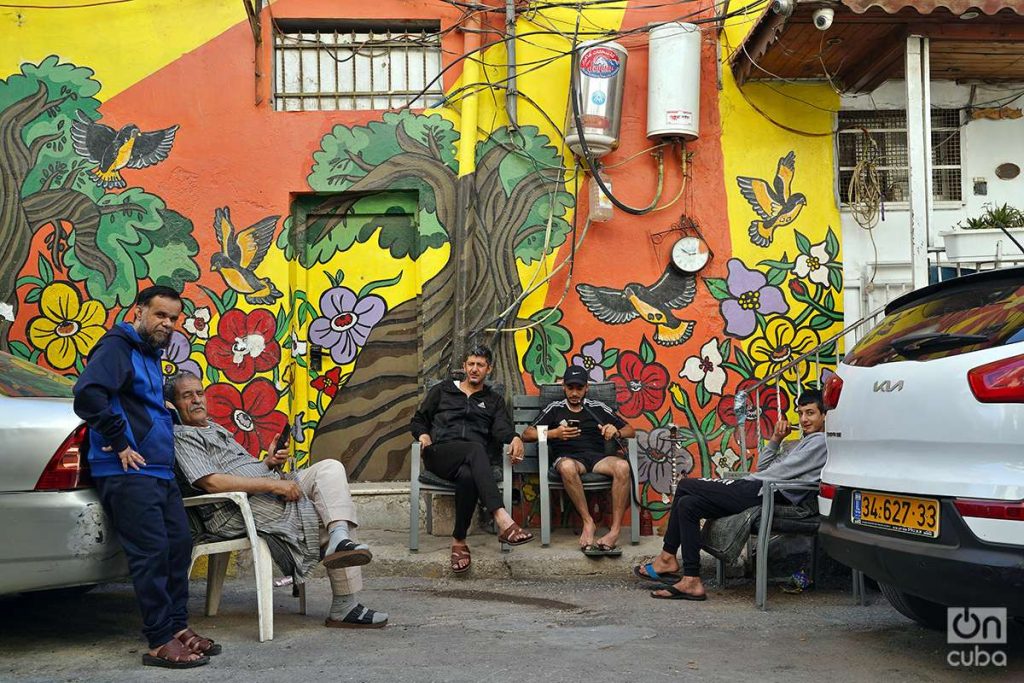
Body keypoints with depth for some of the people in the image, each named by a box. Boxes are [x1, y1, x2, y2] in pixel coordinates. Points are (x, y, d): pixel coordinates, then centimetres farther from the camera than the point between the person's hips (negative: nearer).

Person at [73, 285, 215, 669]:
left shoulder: (150, 356, 21)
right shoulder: (117, 348, -8)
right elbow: (87, 395, -24)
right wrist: (120, 443, -19)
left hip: (160, 471, 10)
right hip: (128, 474, -10)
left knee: (178, 545, 10)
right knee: (152, 552, -10)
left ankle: (178, 627, 19)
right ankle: (161, 642, -6)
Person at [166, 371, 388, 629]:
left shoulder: (216, 428, 27)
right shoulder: (181, 436, -3)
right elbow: (211, 482, -18)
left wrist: (269, 462, 4)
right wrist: (273, 484, -20)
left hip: (273, 491, 9)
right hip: (235, 512, -9)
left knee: (331, 468, -11)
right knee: (325, 520, -17)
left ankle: (340, 540, -27)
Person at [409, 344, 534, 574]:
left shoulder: (494, 400, 25)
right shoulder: (442, 390, 25)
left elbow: (501, 427, 6)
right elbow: (418, 419, 25)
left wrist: (514, 438, -18)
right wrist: (423, 434, 1)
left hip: (470, 461, 2)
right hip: (440, 454, -1)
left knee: (468, 476, -40)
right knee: (475, 449, -38)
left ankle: (459, 542, -33)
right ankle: (503, 521, -58)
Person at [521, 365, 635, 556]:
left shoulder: (598, 408, 21)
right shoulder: (555, 409, 18)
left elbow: (630, 431, 19)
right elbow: (527, 435, 10)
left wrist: (616, 432, -5)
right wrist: (554, 433, -7)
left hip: (597, 457, 2)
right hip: (568, 457, -1)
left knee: (622, 466, -33)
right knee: (567, 466, -40)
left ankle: (614, 532, -33)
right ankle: (588, 522, -28)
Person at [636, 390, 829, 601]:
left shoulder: (819, 441, -2)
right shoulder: (806, 442, 30)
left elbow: (784, 471, -12)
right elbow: (763, 466, 26)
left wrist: (748, 480, -1)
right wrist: (775, 439, 13)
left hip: (771, 494, -10)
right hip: (762, 491, 10)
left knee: (685, 486, -10)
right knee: (688, 504, 2)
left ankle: (668, 557, -6)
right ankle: (691, 580, -2)